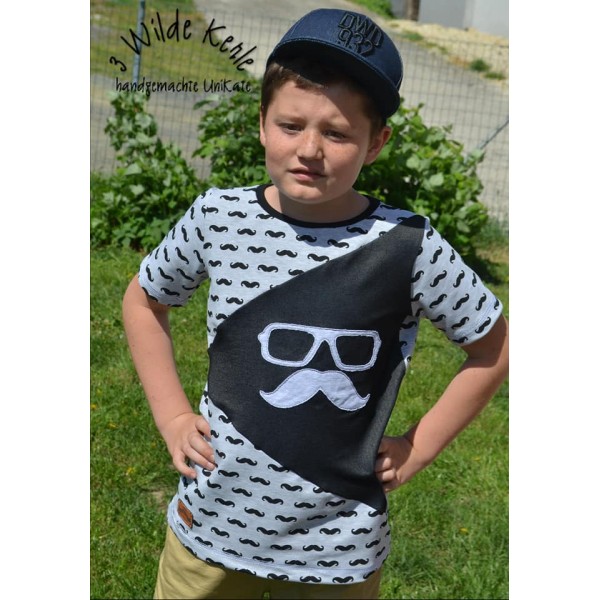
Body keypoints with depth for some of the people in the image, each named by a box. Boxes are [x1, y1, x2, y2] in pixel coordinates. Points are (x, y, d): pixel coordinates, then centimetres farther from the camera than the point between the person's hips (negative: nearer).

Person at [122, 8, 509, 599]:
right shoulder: (217, 218, -9)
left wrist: (414, 450, -4)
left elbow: (494, 347, -2)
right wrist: (171, 416, 1)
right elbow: (143, 300, 9)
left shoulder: (406, 246, -16)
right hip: (211, 526, 2)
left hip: (336, 549, -1)